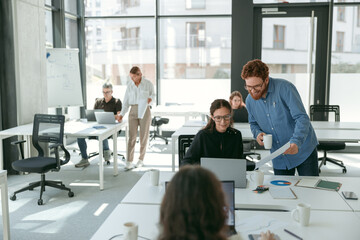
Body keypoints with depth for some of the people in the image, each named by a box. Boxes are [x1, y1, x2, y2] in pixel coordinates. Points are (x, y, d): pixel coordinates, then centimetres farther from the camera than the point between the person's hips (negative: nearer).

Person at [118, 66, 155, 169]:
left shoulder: (148, 84, 0)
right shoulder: (130, 85, 6)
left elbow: (153, 94, 13)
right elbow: (126, 101, 8)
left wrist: (150, 98, -12)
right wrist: (122, 114, -2)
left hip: (145, 111, -2)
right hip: (133, 111, 2)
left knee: (144, 136, 3)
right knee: (132, 136, -4)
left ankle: (141, 159, 17)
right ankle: (129, 161, -3)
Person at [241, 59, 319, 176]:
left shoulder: (284, 88, -18)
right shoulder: (250, 100, -1)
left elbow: (302, 118, -23)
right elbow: (253, 123, 17)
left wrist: (296, 142, -39)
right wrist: (257, 133, -7)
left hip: (303, 151, -4)